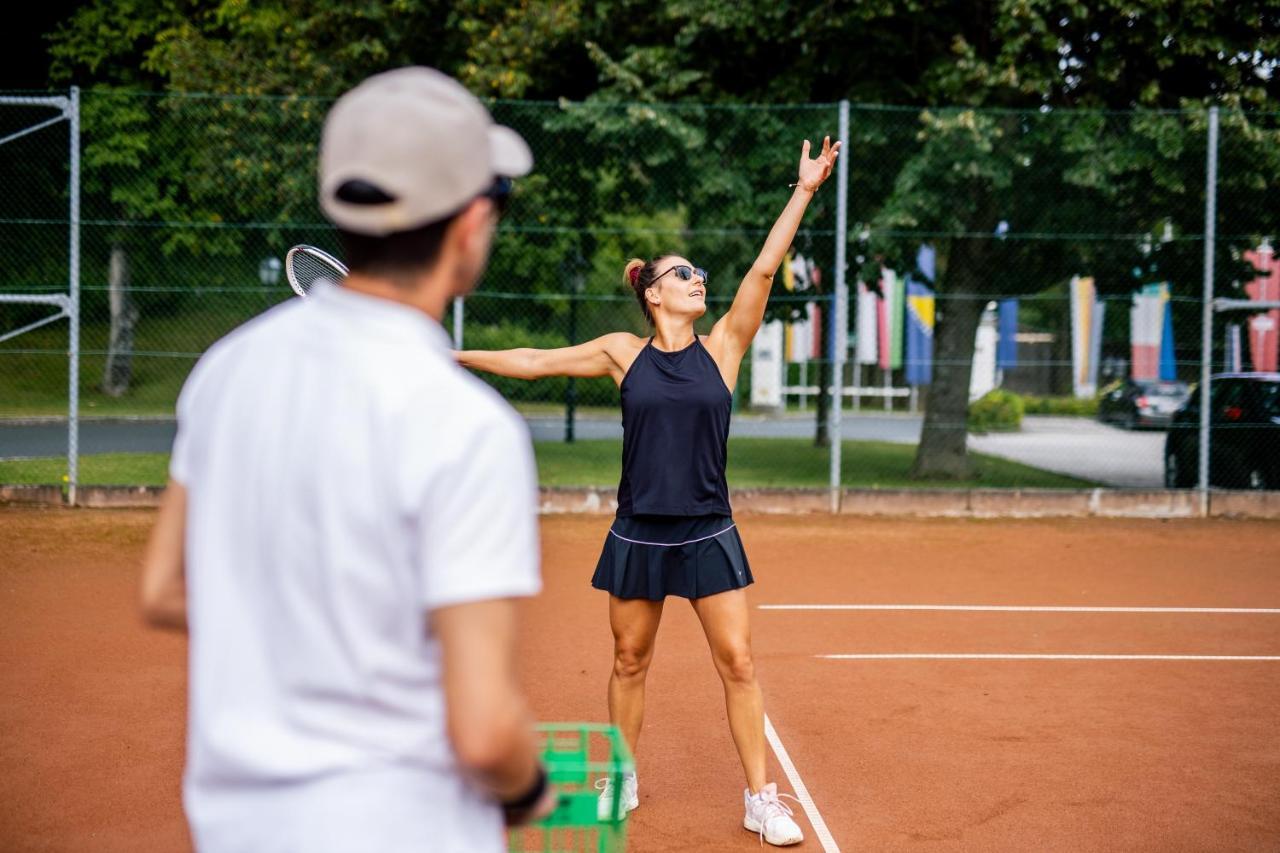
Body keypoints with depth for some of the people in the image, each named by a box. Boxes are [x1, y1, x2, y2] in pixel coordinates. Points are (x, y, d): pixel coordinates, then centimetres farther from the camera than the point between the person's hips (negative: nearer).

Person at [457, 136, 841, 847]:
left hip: (708, 534, 0)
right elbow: (537, 362, 8)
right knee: (629, 662, 12)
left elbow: (765, 267, -4)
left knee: (737, 662, -1)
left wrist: (805, 191, -9)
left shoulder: (722, 346, 1)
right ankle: (622, 781, 31)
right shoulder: (623, 353, 2)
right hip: (638, 534, 1)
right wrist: (456, 356, 8)